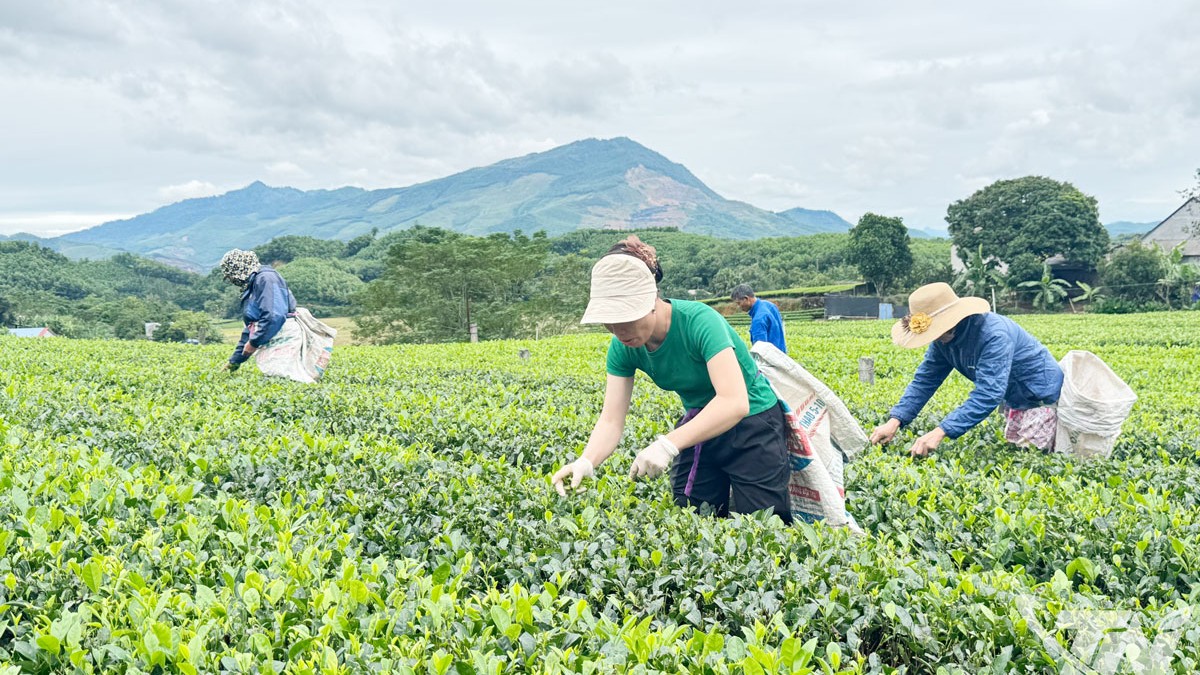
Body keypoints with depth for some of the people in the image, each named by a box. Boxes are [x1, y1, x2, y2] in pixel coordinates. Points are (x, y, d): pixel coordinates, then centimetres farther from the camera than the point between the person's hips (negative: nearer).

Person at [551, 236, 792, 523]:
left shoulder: (699, 320, -31)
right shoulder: (623, 347, -13)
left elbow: (735, 403, -41)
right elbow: (611, 420, -15)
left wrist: (668, 444, -50)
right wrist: (585, 462, -36)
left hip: (753, 423, -5)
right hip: (700, 426, 6)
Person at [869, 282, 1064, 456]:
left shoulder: (993, 334, -36)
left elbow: (988, 394, -43)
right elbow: (925, 381, -8)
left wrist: (940, 432, -50)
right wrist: (894, 421, -23)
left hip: (1040, 396, -8)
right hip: (1014, 399, 8)